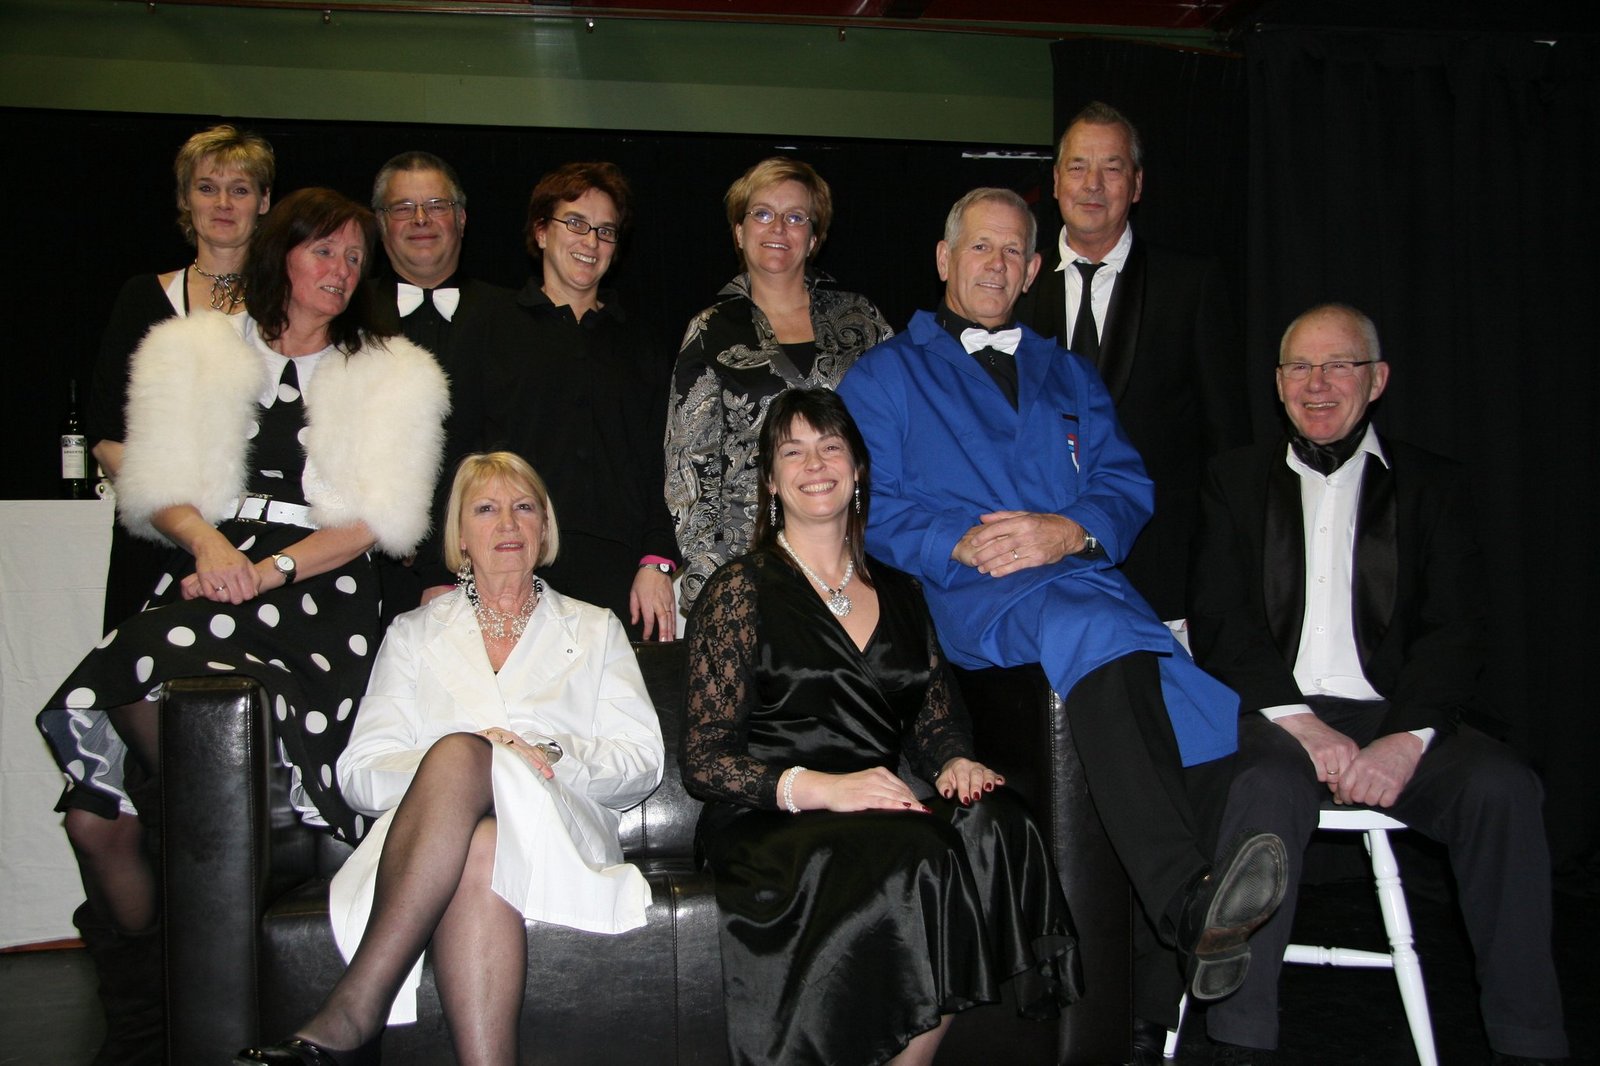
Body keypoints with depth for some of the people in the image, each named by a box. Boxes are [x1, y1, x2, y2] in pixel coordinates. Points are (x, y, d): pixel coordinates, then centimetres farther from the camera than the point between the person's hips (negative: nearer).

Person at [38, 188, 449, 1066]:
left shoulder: (389, 376, 15)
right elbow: (159, 491, 10)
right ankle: (154, 989, 9)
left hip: (319, 590, -2)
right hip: (207, 576, 3)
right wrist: (209, 542, -11)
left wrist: (270, 568, -10)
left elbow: (376, 518, 4)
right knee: (94, 817, -15)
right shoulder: (193, 353, 20)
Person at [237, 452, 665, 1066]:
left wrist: (550, 756, -9)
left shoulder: (595, 630, 23)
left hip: (558, 833, 0)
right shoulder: (414, 633, 23)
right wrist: (453, 762, -12)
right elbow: (360, 772, 9)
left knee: (458, 755, -36)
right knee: (478, 853, -39)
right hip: (428, 835, 1)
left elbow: (640, 762, 11)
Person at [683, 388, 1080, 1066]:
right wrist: (817, 787, -19)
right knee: (912, 857, -36)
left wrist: (955, 763, -5)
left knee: (990, 821, -29)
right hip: (769, 826, -4)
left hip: (882, 810, 5)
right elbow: (704, 761, -2)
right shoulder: (742, 591, 4)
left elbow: (937, 718, 20)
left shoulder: (897, 594, 21)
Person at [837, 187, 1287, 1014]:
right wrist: (962, 543, -12)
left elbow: (1126, 484, 17)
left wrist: (1068, 531, -6)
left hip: (1083, 572, 4)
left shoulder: (1067, 375, 29)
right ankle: (1188, 908, -48)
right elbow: (870, 508, 6)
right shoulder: (885, 376, 18)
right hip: (973, 601, -4)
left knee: (1208, 709, -30)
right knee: (1093, 630, -39)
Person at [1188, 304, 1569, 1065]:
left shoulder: (1432, 486, 15)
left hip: (1397, 717, 1)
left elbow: (1455, 630, 3)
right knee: (1268, 788, -34)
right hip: (1273, 714, -1)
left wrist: (1409, 738, -17)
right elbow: (1218, 623, 4)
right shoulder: (1237, 481, 15)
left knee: (1503, 787, -28)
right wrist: (1300, 721, -13)